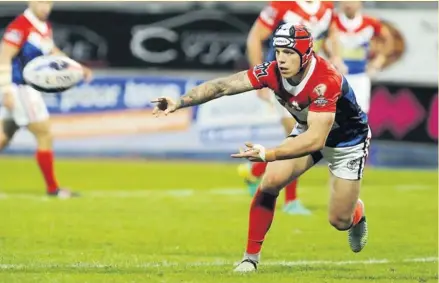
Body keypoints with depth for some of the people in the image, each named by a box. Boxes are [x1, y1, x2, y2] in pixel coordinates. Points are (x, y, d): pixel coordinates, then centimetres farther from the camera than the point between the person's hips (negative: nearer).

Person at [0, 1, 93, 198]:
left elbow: (53, 52, 25)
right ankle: (52, 188, 5)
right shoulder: (20, 26, -17)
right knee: (45, 135, -3)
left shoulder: (45, 27, 11)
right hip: (19, 87, -9)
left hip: (29, 89, 9)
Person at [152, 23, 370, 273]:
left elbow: (316, 140, -48)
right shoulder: (274, 72, -24)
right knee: (270, 184, -16)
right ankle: (251, 256, -3)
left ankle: (357, 211, 39)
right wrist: (179, 103, -40)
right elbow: (223, 86, -27)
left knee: (340, 220, 0)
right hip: (309, 129, 5)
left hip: (347, 139, -5)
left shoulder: (325, 81, -41)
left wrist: (268, 155, -56)